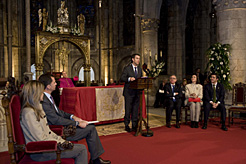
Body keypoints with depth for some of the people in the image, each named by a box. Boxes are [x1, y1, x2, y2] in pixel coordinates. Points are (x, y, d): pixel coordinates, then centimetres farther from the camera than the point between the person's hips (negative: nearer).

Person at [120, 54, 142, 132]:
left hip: (137, 92, 5)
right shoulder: (127, 68, -3)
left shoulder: (140, 69, 14)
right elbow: (121, 78, -10)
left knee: (135, 110, 8)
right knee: (128, 109, 1)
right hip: (129, 92, -5)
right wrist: (129, 79, -26)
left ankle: (134, 126, 17)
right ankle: (126, 125, 12)